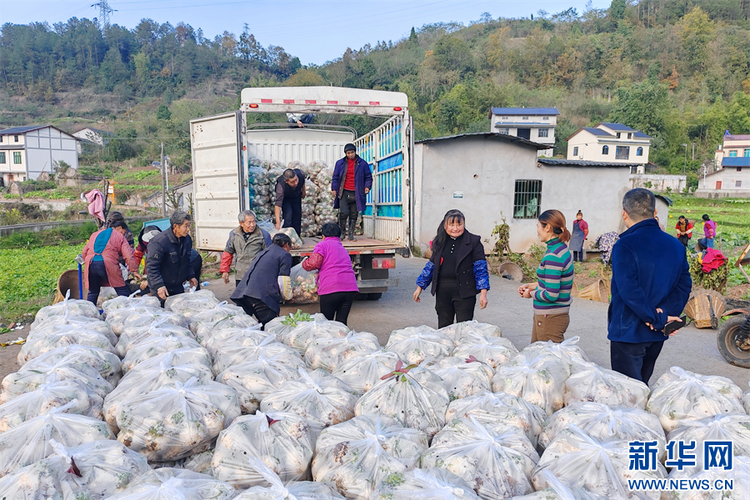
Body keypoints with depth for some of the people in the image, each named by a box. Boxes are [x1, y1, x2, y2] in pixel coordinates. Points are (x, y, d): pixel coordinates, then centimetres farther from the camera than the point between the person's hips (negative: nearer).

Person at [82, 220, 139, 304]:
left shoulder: (95, 234, 30)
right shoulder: (120, 236, 13)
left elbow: (84, 252, 28)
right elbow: (128, 256, 4)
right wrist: (135, 271, 5)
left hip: (90, 263, 5)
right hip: (107, 265, -5)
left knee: (92, 292, 19)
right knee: (122, 291, 0)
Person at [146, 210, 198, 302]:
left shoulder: (187, 239, 2)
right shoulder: (160, 241, -22)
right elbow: (151, 267, -22)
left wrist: (191, 276, 8)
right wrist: (159, 286, -28)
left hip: (178, 287, 7)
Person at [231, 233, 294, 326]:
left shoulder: (263, 253, 31)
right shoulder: (285, 255, 8)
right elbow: (283, 281, -1)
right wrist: (288, 296, 18)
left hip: (243, 292, 8)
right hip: (262, 295, -7)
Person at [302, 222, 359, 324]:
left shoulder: (322, 245, 6)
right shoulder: (343, 249, 28)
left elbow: (314, 264, -7)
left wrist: (304, 262, 15)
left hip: (330, 289, -5)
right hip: (350, 287, 6)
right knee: (342, 321, 10)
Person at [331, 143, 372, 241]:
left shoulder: (362, 163, 7)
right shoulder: (340, 163, 8)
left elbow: (368, 177, 12)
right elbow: (335, 177, 13)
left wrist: (367, 186, -2)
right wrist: (334, 188, 5)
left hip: (356, 194, 1)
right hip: (344, 192, -1)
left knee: (354, 215, 4)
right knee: (344, 213, -12)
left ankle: (351, 235, 12)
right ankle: (342, 233, 7)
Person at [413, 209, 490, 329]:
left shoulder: (473, 242, -4)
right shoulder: (440, 242, 8)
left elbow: (481, 268, -5)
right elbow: (431, 265, 16)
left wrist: (483, 292, -13)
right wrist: (420, 287, 15)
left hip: (464, 291, -4)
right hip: (442, 291, 4)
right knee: (443, 327, 11)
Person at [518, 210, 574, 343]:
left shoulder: (553, 256, -22)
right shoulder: (562, 249, 8)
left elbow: (551, 295, -23)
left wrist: (531, 294, -7)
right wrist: (531, 285, 14)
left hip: (550, 318, -10)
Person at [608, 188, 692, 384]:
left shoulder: (624, 246, -17)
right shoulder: (676, 245, 5)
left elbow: (629, 291, -25)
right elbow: (684, 285, -2)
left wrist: (658, 319, -16)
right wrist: (664, 311, -13)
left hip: (628, 333, -7)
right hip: (657, 336, 7)